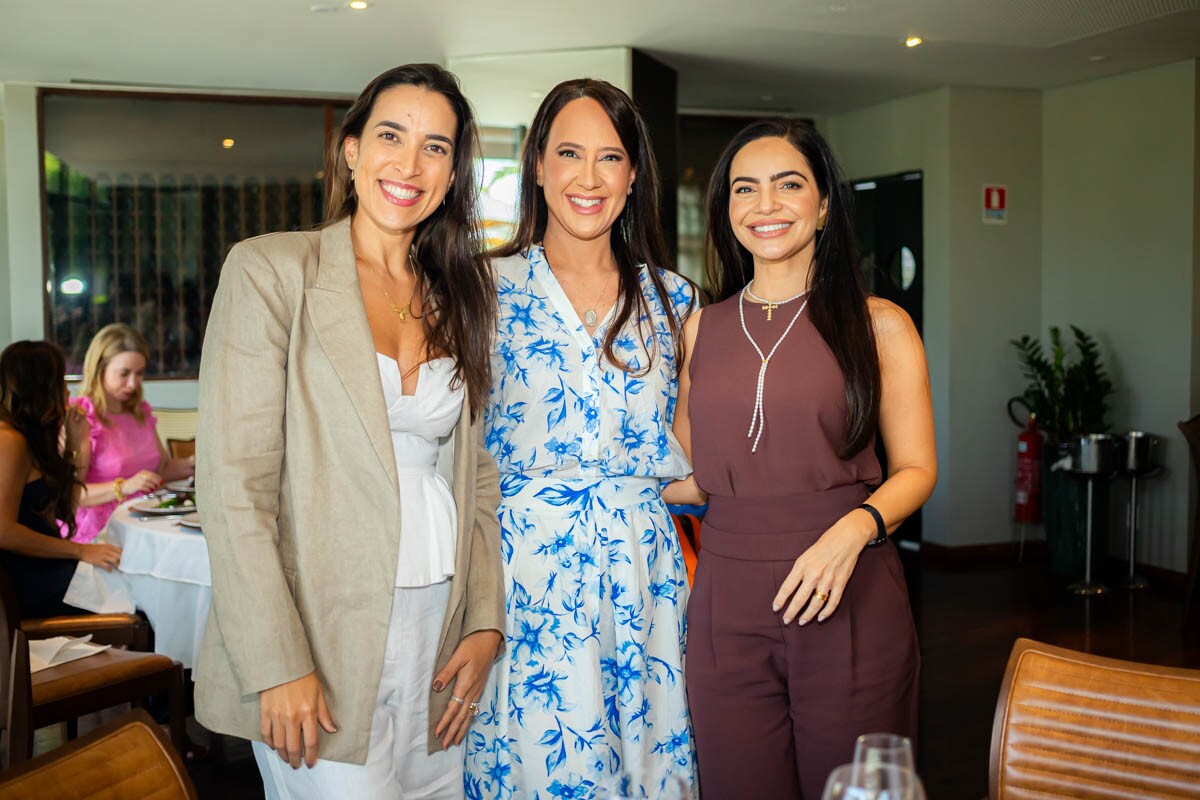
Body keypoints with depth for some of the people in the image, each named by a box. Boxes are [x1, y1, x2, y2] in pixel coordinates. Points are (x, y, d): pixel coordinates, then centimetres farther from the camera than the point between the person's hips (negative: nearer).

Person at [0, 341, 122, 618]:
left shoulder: (31, 439, 16)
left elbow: (63, 507, 19)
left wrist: (74, 445, 12)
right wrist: (81, 551, -19)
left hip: (44, 571, 9)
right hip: (29, 586, -9)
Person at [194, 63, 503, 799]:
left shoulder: (457, 298, 11)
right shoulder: (271, 270, -5)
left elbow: (479, 474, 12)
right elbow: (233, 482, -11)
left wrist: (485, 623, 3)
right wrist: (278, 668, -15)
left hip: (438, 643, 5)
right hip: (322, 648, -5)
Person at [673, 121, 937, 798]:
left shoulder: (878, 324, 0)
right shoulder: (701, 328, 9)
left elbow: (917, 469, -1)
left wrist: (853, 529, -17)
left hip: (850, 602, -2)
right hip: (727, 606, 3)